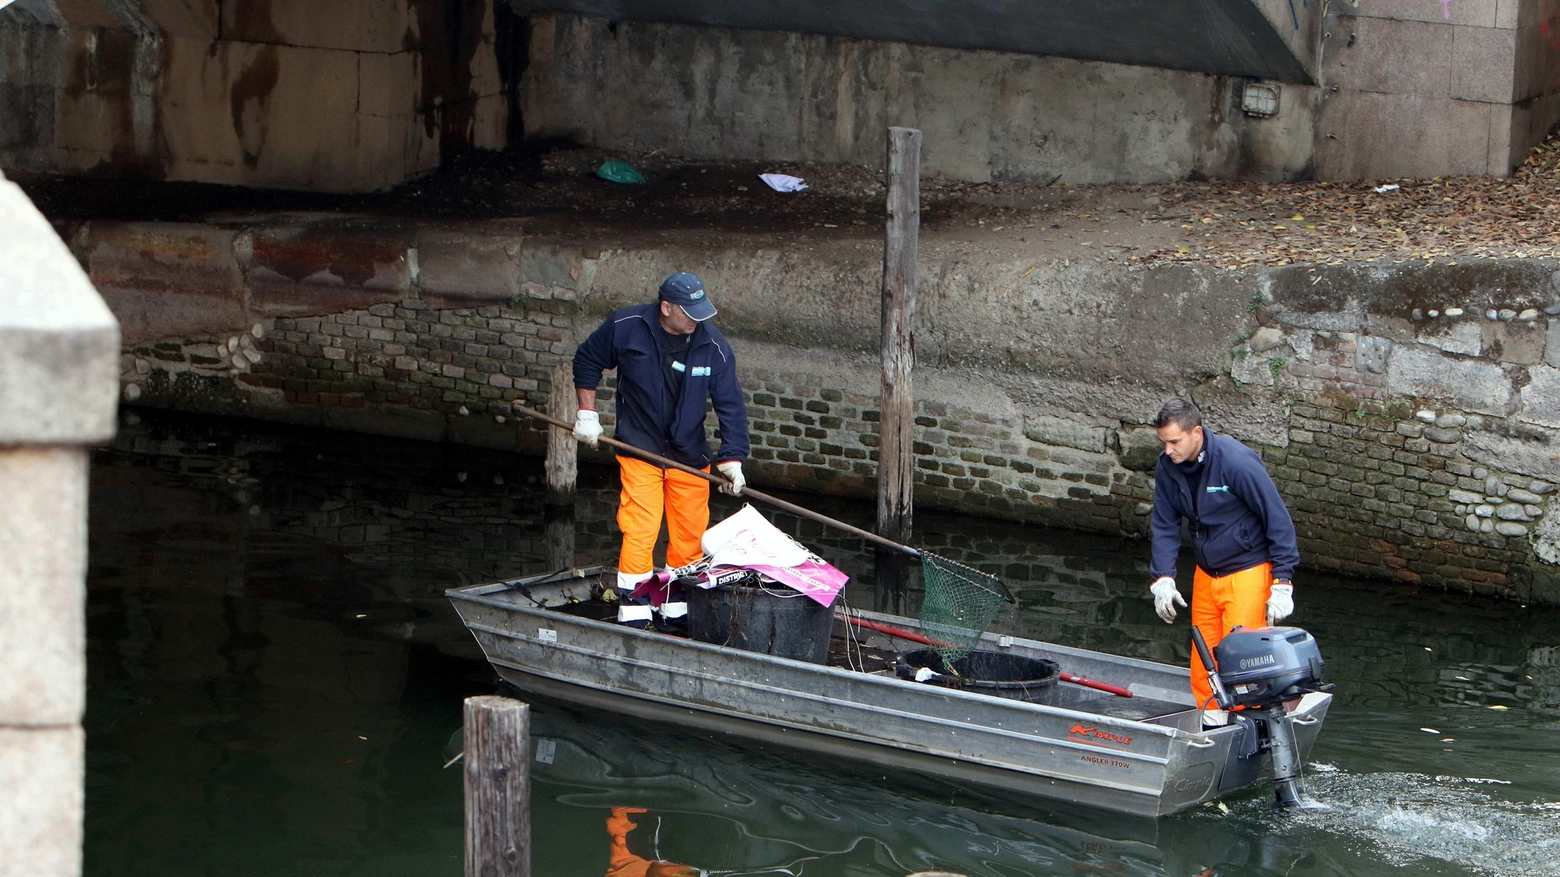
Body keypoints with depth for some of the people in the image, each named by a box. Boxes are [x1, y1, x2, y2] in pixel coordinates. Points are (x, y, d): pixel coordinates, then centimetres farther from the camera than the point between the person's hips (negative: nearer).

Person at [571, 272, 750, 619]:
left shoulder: (713, 346, -10)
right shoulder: (625, 327, -12)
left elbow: (730, 404, -4)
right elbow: (587, 360, 5)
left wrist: (732, 458, -10)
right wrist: (587, 414, 2)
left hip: (690, 456, 2)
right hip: (639, 449, -2)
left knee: (690, 537, 7)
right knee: (639, 532, -11)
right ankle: (633, 611, -5)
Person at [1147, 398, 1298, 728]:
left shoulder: (1237, 462, -22)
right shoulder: (1168, 468, -3)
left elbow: (1278, 520, -15)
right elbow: (1165, 527, 8)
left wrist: (1282, 583, -15)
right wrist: (1163, 580, -5)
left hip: (1248, 573, -6)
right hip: (1205, 575, 6)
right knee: (1203, 662, 8)